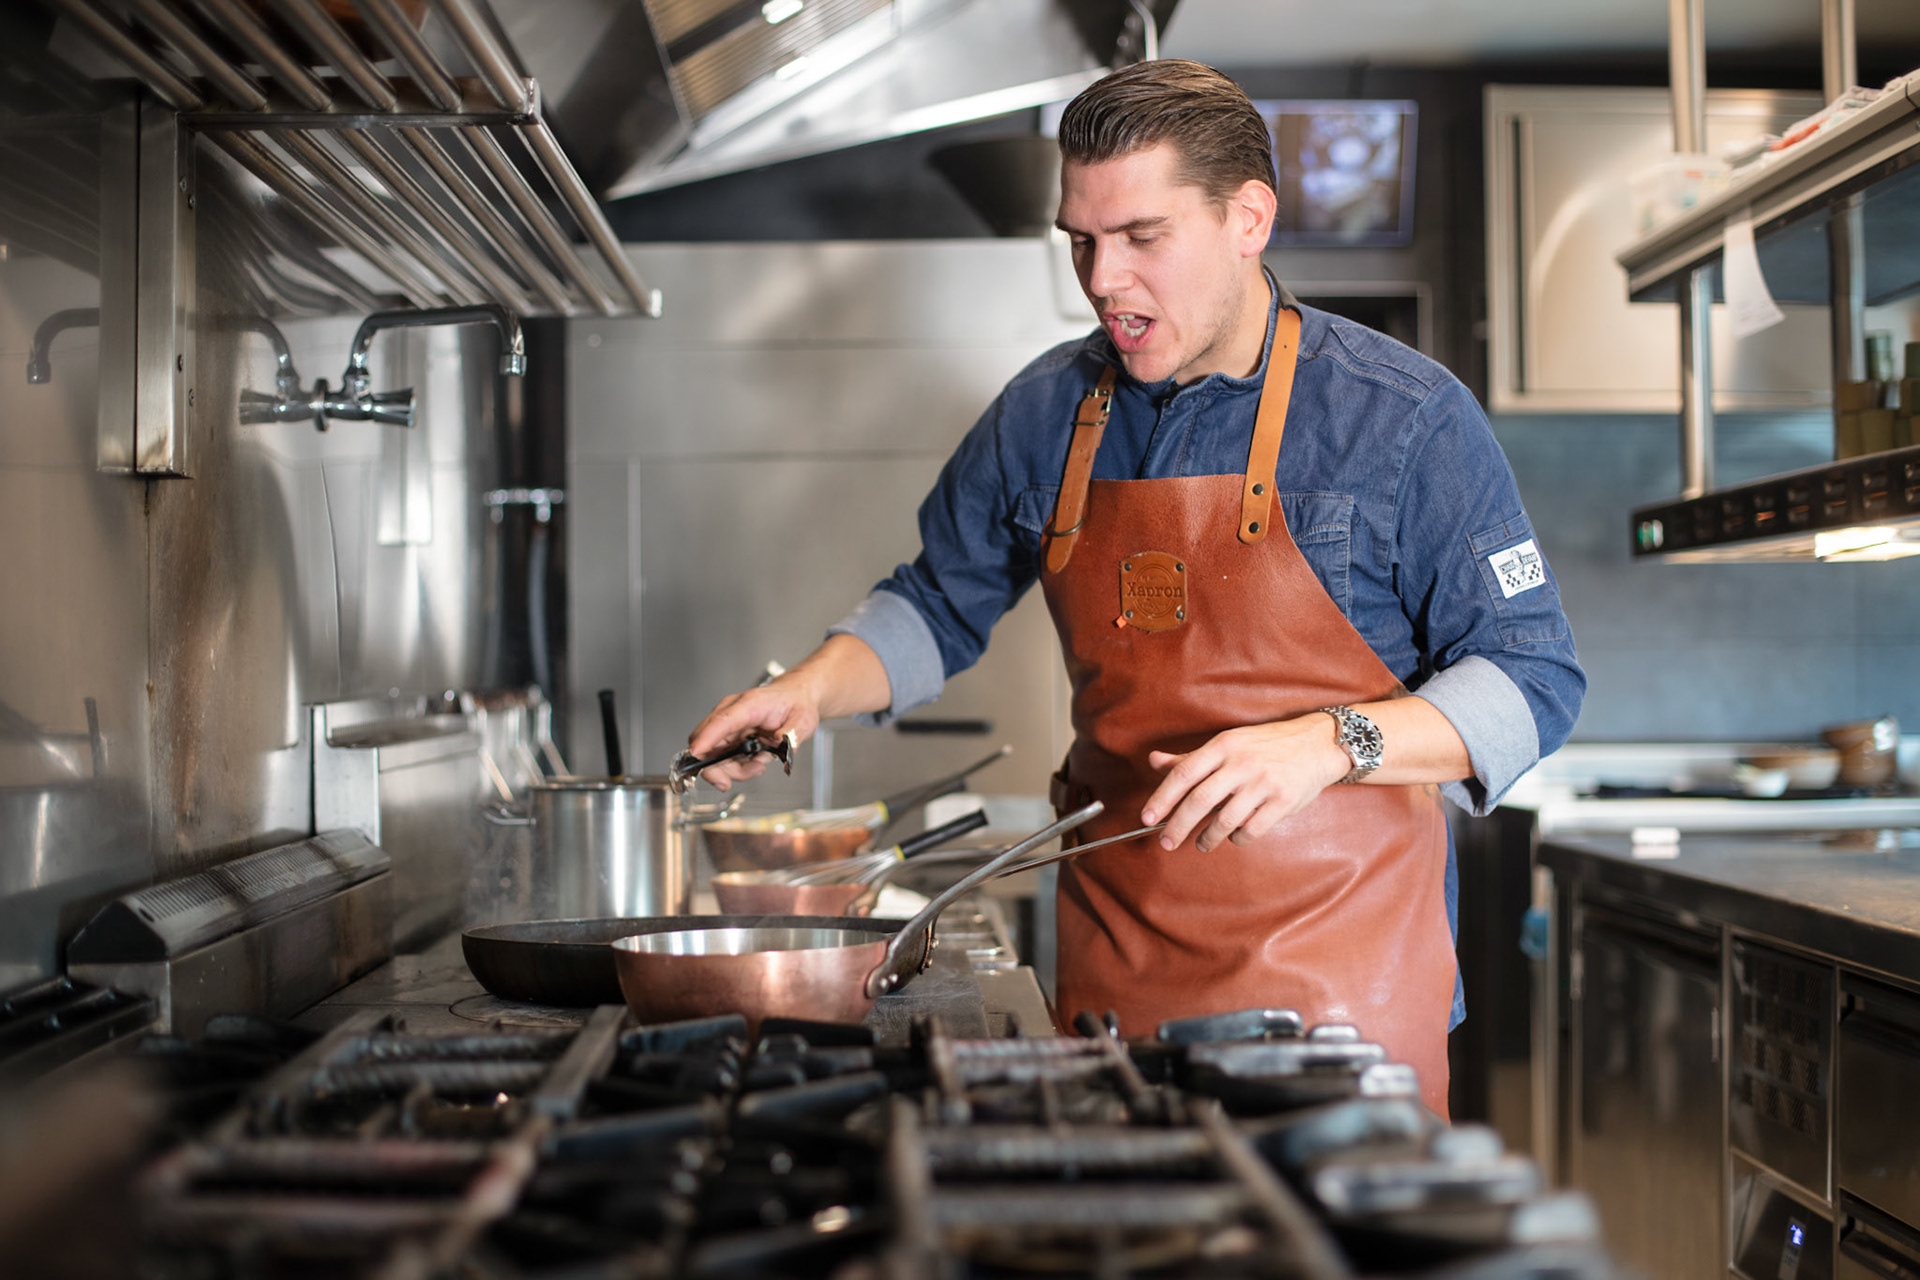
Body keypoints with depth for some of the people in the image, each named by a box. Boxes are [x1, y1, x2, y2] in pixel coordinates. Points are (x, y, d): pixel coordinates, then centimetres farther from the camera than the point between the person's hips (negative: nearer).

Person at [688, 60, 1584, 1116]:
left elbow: (1533, 681, -6)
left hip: (1340, 947, -3)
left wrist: (1329, 744, -22)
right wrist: (814, 687, 0)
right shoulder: (1046, 413, 6)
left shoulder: (1406, 415, -6)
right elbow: (937, 605, 20)